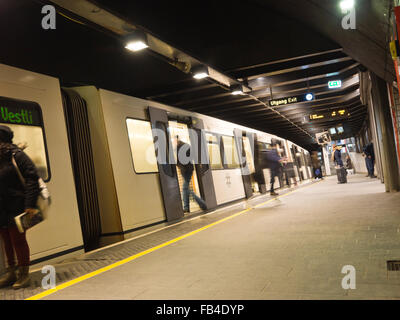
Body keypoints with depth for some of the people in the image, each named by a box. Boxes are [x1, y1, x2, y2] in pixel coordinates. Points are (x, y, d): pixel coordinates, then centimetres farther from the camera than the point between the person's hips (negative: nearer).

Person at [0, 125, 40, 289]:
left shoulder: (16, 155, -9)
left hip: (16, 208, -6)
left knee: (18, 240, 1)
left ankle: (24, 274, 14)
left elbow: (32, 177, -14)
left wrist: (30, 204, -19)